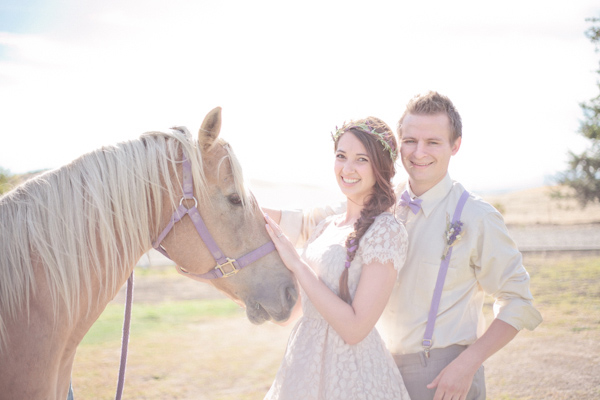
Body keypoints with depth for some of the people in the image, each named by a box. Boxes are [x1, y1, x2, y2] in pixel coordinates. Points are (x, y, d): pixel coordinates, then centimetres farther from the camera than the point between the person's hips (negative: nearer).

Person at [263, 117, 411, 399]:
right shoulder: (325, 227, 6)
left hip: (353, 376, -7)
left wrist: (296, 264, -20)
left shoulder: (386, 231, -16)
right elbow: (289, 312, 10)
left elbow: (354, 329, -22)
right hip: (303, 367, 7)